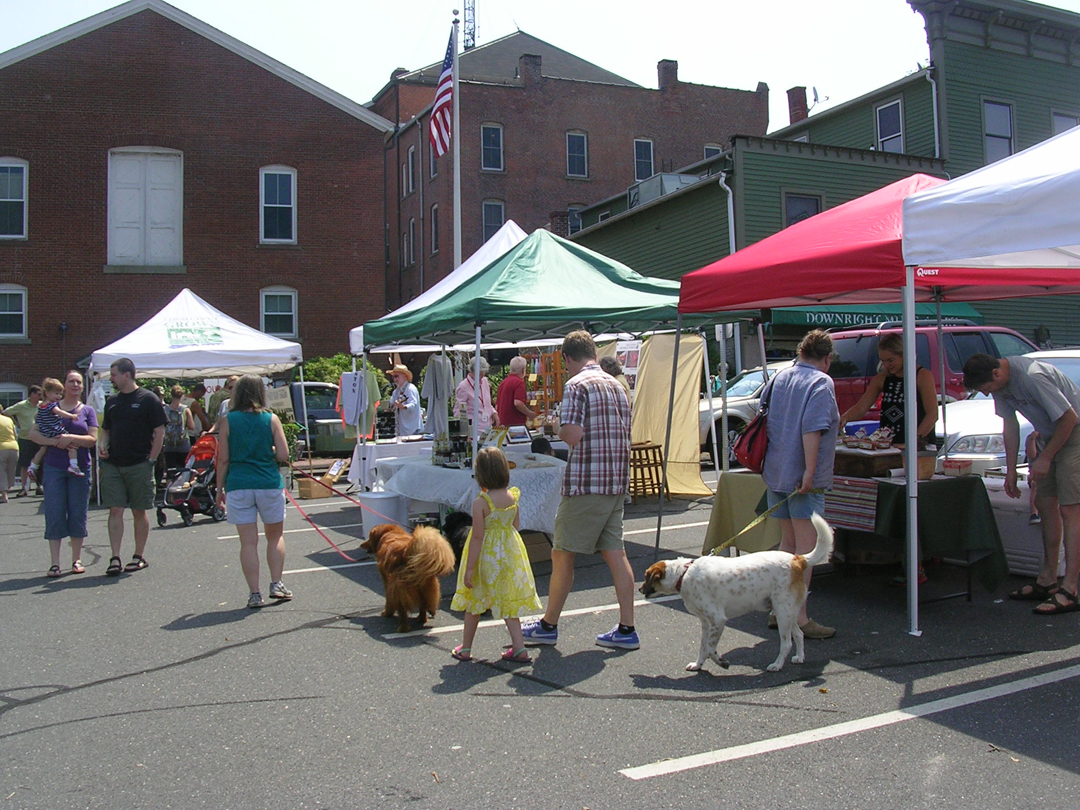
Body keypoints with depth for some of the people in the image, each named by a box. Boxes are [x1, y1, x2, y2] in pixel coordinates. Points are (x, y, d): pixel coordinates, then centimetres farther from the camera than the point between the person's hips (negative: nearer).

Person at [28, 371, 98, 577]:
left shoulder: (88, 411, 8)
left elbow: (93, 439, -2)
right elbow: (33, 433, 0)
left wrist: (71, 438, -18)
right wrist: (54, 441, -16)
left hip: (80, 467, 0)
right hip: (54, 467, 0)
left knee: (78, 513, 4)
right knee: (54, 513, -3)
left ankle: (77, 559, 15)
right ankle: (54, 562, 0)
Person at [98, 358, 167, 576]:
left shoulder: (148, 399, -3)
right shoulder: (112, 401, 13)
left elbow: (160, 432, -4)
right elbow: (105, 429, 21)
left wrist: (151, 460, -8)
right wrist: (102, 445, 0)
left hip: (139, 465, -4)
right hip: (113, 465, 4)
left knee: (139, 511, 5)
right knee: (115, 510, -2)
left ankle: (139, 556, 15)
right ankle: (115, 558, -1)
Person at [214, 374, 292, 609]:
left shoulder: (228, 420, 0)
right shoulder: (271, 418, 0)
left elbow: (223, 459, 0)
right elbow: (283, 455, -4)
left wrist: (219, 489, 9)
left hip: (238, 486, 0)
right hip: (269, 484, 0)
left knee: (248, 541, 4)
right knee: (275, 536, 17)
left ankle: (254, 594, 5)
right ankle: (276, 584, 11)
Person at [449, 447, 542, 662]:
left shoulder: (480, 503, -20)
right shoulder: (513, 497, -4)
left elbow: (477, 537, -19)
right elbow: (516, 527, 6)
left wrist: (469, 568, -13)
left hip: (487, 557, -4)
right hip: (510, 553, 4)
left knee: (473, 603, 13)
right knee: (508, 602, 14)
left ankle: (465, 648, 24)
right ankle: (519, 648, 10)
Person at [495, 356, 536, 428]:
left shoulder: (503, 382, 15)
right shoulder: (519, 382, -11)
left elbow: (497, 405, 19)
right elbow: (517, 403, -23)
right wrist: (529, 414, -10)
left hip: (502, 423, 8)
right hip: (516, 423, -8)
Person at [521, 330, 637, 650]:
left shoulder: (576, 385, -10)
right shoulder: (616, 384, 15)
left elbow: (572, 435, -20)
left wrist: (557, 429, 2)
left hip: (586, 482, -8)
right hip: (617, 481, 8)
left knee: (562, 554, 4)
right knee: (615, 553, 9)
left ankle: (548, 625, 14)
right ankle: (626, 629, 10)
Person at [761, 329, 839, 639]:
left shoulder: (780, 377, 13)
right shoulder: (821, 383, -10)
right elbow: (812, 429, -22)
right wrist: (810, 471, -23)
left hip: (775, 472, 8)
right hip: (803, 478, -8)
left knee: (788, 541, 17)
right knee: (807, 546, -3)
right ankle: (799, 618, -3)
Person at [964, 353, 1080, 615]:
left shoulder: (1032, 377, -30)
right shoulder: (1000, 381, -3)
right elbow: (1010, 424, 6)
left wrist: (1045, 458, -16)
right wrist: (1011, 470, 5)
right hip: (1049, 436, 9)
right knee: (1045, 504, 10)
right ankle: (1047, 581, 18)